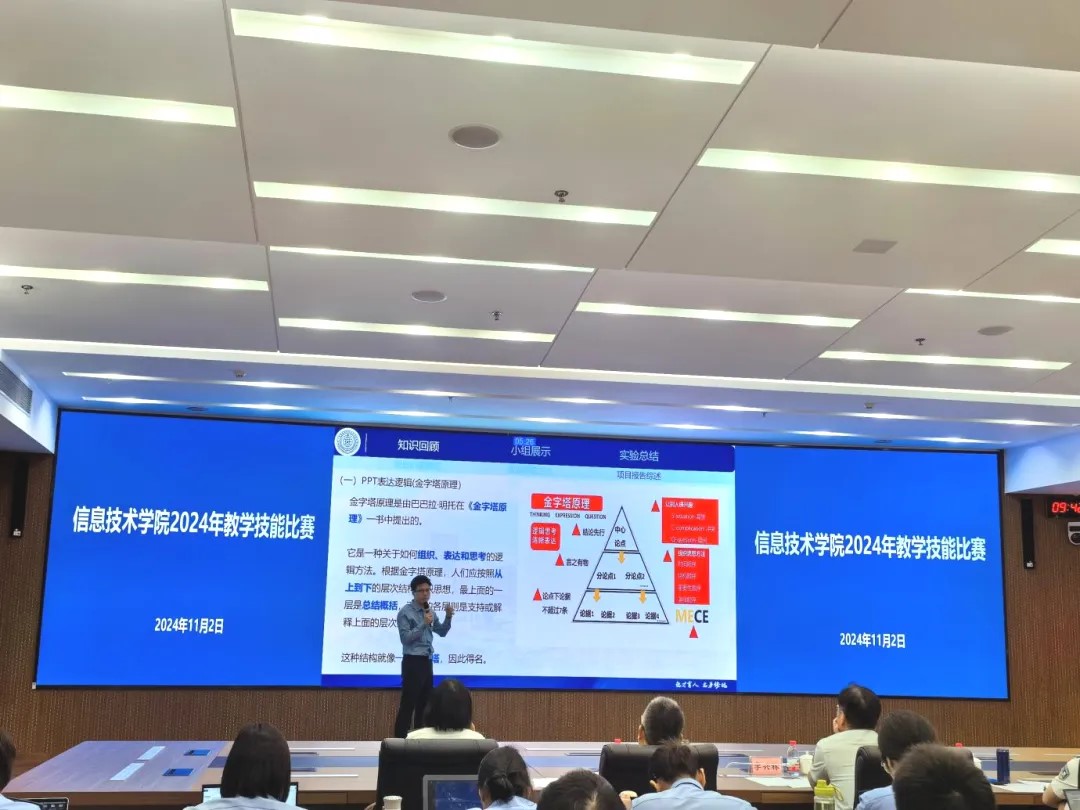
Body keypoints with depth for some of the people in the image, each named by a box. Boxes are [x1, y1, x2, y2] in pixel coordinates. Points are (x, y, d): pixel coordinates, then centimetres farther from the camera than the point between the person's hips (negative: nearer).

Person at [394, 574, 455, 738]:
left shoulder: (430, 612, 11)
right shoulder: (405, 612, -9)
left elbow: (442, 632, 17)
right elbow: (405, 638, -16)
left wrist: (448, 617, 1)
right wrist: (424, 624, -22)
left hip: (426, 661, 8)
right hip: (413, 662, -8)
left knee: (423, 704, 13)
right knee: (408, 705, -7)